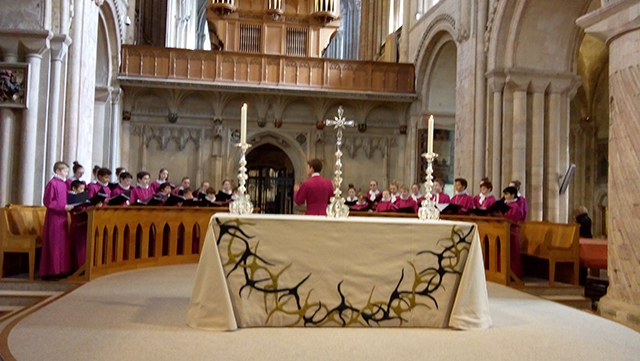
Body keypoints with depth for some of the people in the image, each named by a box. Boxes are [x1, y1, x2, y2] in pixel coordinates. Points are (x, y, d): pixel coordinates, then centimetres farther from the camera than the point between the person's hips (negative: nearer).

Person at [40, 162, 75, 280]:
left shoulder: (64, 184, 13)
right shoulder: (52, 183, -10)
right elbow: (47, 201, -15)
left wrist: (69, 206, 4)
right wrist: (63, 207, -19)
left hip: (63, 216, 8)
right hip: (54, 217, -8)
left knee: (63, 243, 9)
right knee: (54, 244, -4)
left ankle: (61, 270, 14)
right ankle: (51, 272, 3)